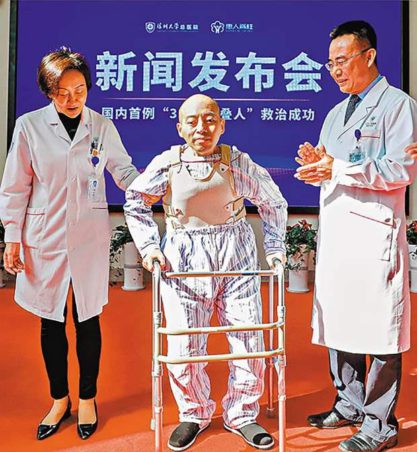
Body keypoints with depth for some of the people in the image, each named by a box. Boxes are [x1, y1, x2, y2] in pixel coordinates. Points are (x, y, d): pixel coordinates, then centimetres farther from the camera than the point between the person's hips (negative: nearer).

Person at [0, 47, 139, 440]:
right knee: (51, 320, 11)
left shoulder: (102, 127, -1)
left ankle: (87, 399, 29)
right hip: (44, 238, 1)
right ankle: (59, 400, 32)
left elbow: (123, 169, 10)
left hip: (90, 237, 0)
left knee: (87, 318, 8)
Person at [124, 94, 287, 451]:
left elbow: (274, 203, 10)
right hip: (184, 260, 0)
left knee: (249, 338, 4)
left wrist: (275, 248, 5)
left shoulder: (239, 162, -3)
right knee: (184, 345, 3)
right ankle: (194, 414, 31)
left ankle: (241, 414, 28)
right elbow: (135, 203, 10)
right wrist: (149, 246, 1)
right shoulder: (167, 164, -3)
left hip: (236, 258, 1)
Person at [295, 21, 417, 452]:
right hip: (334, 230, 8)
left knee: (377, 329, -1)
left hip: (373, 232, -7)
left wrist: (338, 168, -18)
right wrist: (316, 163, 0)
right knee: (336, 322, 13)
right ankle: (349, 405, 30)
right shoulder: (336, 114, 20)